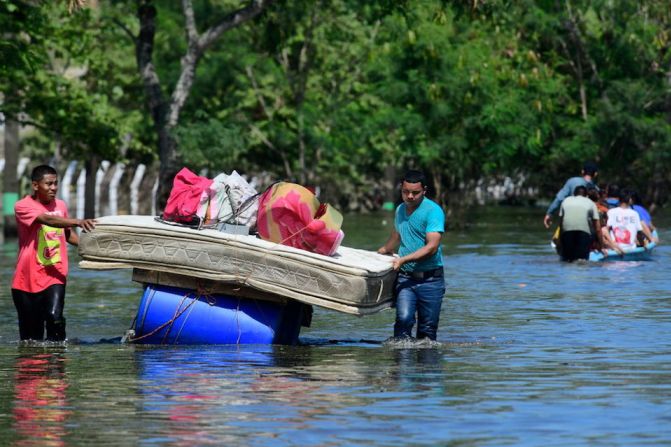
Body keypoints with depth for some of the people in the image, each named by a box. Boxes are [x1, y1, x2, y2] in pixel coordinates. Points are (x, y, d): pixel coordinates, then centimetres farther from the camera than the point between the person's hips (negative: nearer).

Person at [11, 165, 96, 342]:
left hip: (55, 276, 3)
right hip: (28, 279, -3)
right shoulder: (23, 207, -9)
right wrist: (78, 222, -40)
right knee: (31, 335, 2)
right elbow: (47, 220, -27)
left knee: (55, 317, -22)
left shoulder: (61, 205, 9)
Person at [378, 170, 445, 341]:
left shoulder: (433, 211, -9)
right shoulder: (400, 210, 12)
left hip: (430, 279, -4)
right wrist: (384, 250, 44)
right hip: (405, 277, 4)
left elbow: (432, 247, -19)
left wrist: (404, 259, -24)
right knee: (404, 318, -16)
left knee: (428, 327, 2)